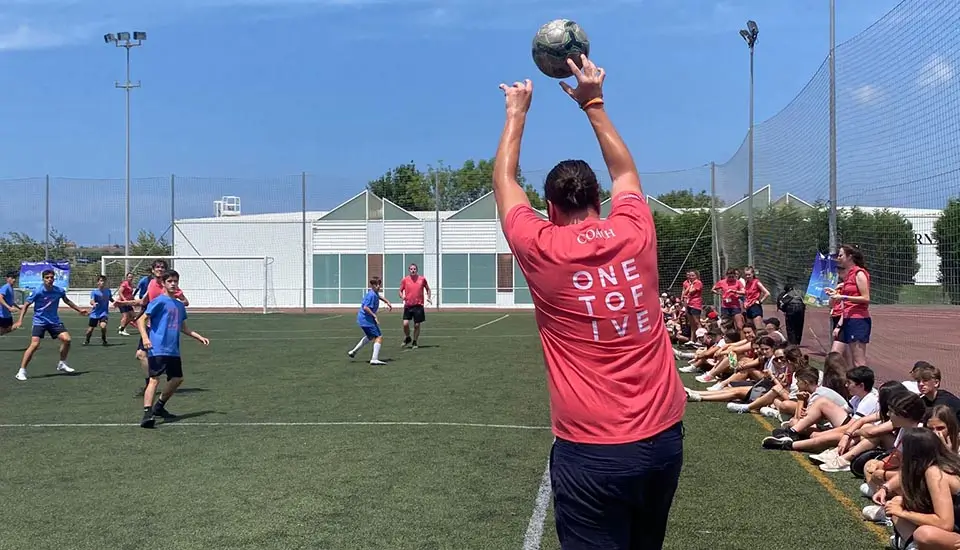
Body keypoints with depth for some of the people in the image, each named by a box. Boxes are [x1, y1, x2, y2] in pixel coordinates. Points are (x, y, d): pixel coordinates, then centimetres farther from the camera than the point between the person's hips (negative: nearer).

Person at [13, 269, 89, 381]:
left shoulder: (59, 291, -3)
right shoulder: (38, 292, -15)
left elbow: (67, 301, 18)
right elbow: (26, 305, -7)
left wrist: (79, 310, 25)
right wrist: (20, 320, -14)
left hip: (54, 321, 4)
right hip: (39, 321, -4)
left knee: (66, 339, -9)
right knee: (34, 345, -17)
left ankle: (62, 364, 14)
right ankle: (22, 371, -8)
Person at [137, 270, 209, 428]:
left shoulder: (180, 305, 16)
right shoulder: (159, 301, -5)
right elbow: (141, 320, -9)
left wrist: (199, 337, 23)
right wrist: (145, 337, -24)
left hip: (173, 350, 8)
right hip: (157, 349, -8)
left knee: (177, 378, 13)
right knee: (154, 379, -17)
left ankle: (159, 408, 29)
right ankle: (147, 414, -24)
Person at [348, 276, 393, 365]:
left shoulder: (375, 293, 9)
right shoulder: (372, 295, -20)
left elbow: (379, 296, 34)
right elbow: (365, 307, -26)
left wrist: (387, 302, 25)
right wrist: (374, 316, -22)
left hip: (362, 319, 11)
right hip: (367, 320, -11)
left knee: (370, 337, 31)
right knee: (379, 337, -13)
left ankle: (353, 351, 41)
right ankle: (374, 359, -19)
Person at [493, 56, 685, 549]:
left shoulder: (542, 250, -9)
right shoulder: (635, 234, 0)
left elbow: (503, 180, 10)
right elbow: (624, 171, 21)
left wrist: (517, 112, 21)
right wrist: (593, 104, 27)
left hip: (591, 449, -4)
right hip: (664, 435, 5)